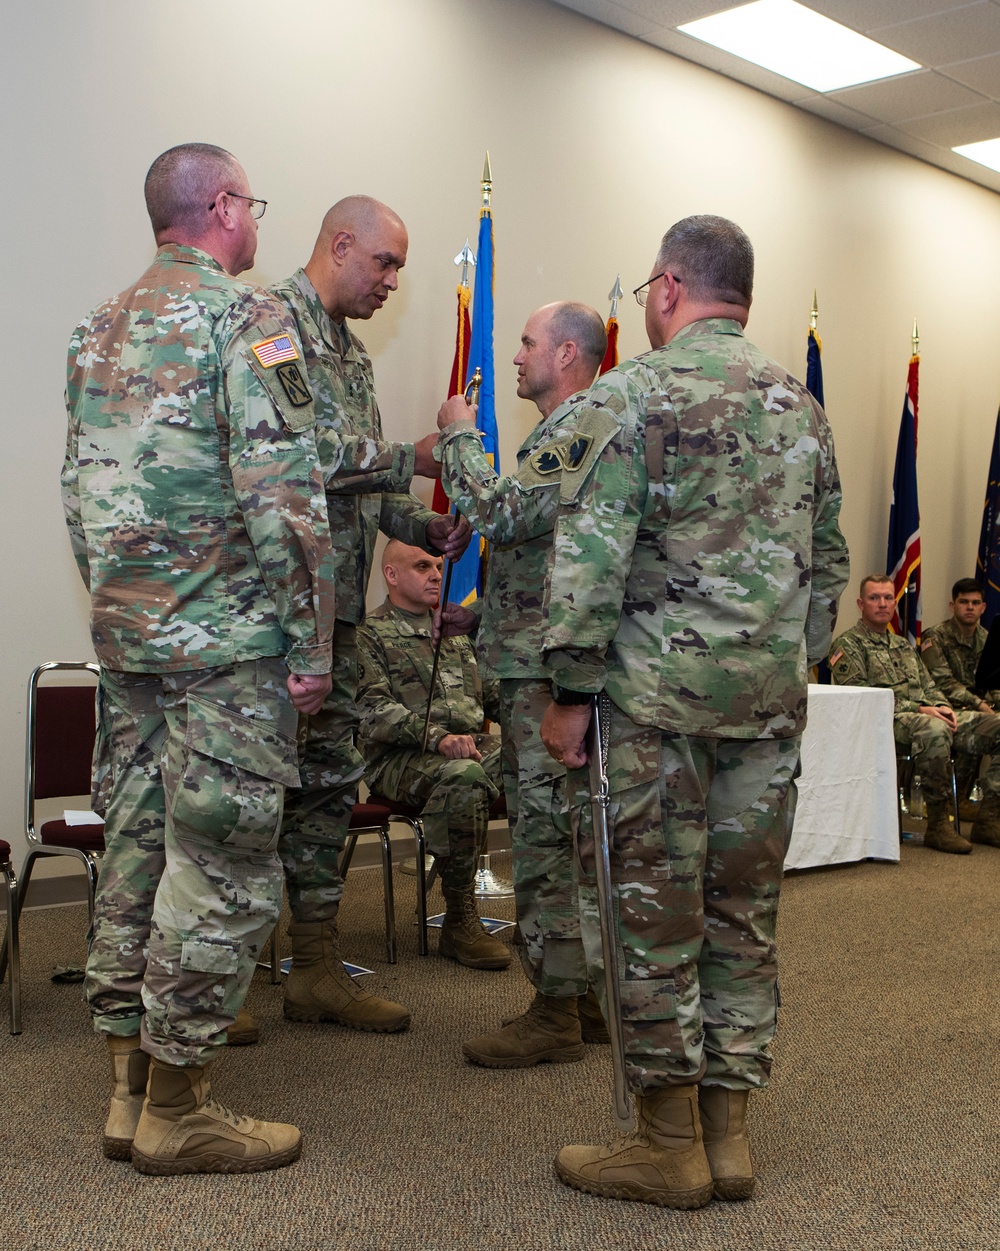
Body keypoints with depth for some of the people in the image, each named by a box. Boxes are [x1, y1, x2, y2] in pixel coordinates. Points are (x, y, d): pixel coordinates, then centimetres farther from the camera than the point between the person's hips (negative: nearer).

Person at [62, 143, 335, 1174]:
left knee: (137, 850, 13)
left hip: (125, 633, 8)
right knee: (222, 870, 0)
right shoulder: (245, 318, -10)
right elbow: (284, 495, -18)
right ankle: (176, 1112, 9)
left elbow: (79, 494, 17)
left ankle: (130, 1089, 23)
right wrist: (312, 642, -12)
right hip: (225, 639, -8)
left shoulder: (100, 328, 15)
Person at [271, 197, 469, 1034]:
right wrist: (412, 458, -14)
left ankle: (317, 969, 19)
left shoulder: (350, 347, 22)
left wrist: (426, 527, 9)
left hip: (337, 601, 9)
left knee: (329, 780, 10)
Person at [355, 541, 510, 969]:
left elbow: (490, 692, 26)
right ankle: (459, 924, -29)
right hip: (399, 757, -6)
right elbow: (373, 711, -10)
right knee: (463, 776, -39)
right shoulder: (369, 634, 4)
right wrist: (438, 737, -24)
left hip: (471, 744, 6)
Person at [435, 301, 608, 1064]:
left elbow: (499, 516, -24)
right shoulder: (570, 431, 21)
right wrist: (472, 614, 22)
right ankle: (590, 995, 22)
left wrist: (459, 435, -10)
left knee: (546, 830, -7)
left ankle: (555, 1013, 0)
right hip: (542, 661, 11)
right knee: (571, 830, 13)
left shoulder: (577, 434, -13)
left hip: (548, 670, -11)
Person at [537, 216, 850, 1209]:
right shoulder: (802, 407, 14)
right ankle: (727, 1135, 19)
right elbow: (827, 565, 17)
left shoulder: (633, 392, -6)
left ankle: (669, 1145, 11)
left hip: (658, 689, -6)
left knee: (650, 912, 3)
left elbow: (591, 554, -13)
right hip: (771, 697, 6)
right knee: (742, 913, 11)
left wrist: (570, 691, -8)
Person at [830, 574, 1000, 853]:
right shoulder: (847, 644, 4)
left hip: (931, 714, 8)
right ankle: (937, 824, -30)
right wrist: (918, 709, -15)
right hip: (889, 721, -8)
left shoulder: (903, 646, 30)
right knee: (934, 730, -42)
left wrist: (942, 706, 1)